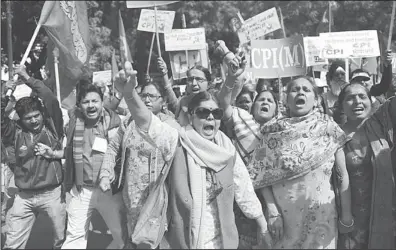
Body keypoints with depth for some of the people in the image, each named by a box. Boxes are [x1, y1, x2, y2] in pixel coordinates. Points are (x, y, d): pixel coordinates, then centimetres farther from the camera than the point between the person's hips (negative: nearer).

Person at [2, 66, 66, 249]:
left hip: (52, 193, -2)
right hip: (24, 196, 2)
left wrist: (27, 78, -13)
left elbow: (51, 100, -13)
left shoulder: (52, 127, -1)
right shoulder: (17, 132, 5)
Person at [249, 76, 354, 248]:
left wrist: (346, 215, -1)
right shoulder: (274, 132, -3)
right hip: (285, 217, 0)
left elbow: (343, 175, -1)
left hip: (322, 215, 0)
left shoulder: (328, 128, -3)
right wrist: (272, 213, -9)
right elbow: (262, 177, -2)